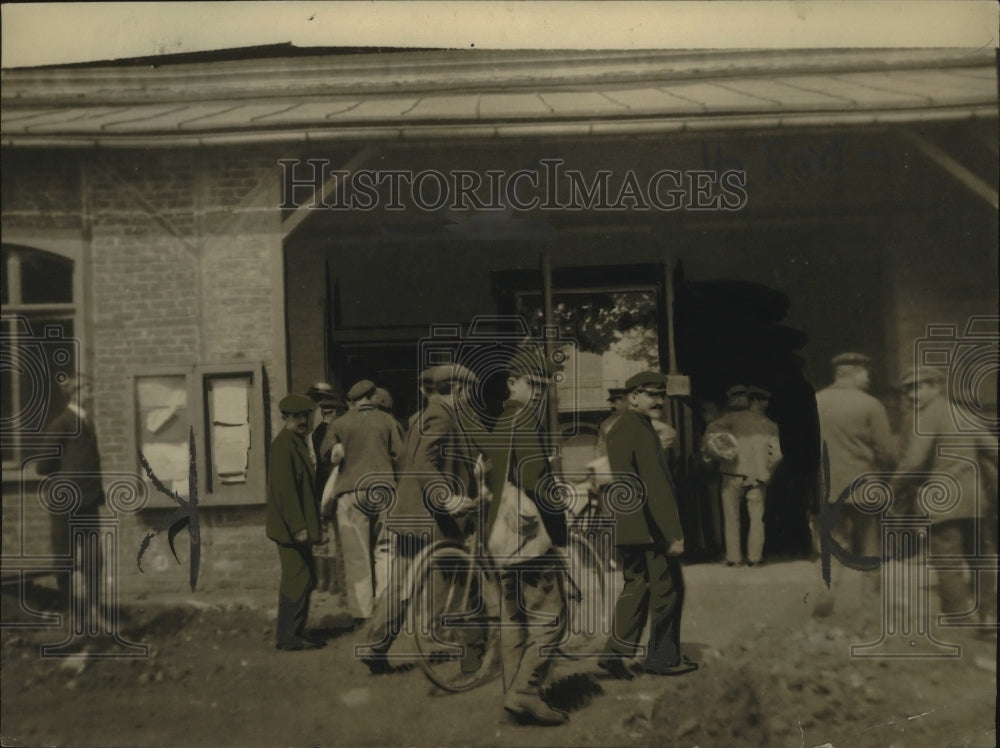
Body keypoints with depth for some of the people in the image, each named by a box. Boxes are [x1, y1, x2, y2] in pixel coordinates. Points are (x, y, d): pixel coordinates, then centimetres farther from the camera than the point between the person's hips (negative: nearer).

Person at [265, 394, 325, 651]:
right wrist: (298, 527, -23)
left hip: (299, 526, 10)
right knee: (297, 579, -7)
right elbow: (285, 488, -21)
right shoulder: (283, 444, -15)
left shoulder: (297, 443, 17)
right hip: (291, 526, -10)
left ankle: (296, 632, 20)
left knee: (304, 579, 13)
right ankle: (287, 636, 0)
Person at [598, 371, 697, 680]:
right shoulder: (641, 432, -17)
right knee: (667, 589, 4)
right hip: (649, 528, -9)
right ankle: (663, 658, 15)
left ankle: (616, 652, 11)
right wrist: (674, 533, -20)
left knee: (637, 586, 15)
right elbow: (656, 487, -21)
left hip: (625, 526, 9)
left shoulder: (617, 430, 13)